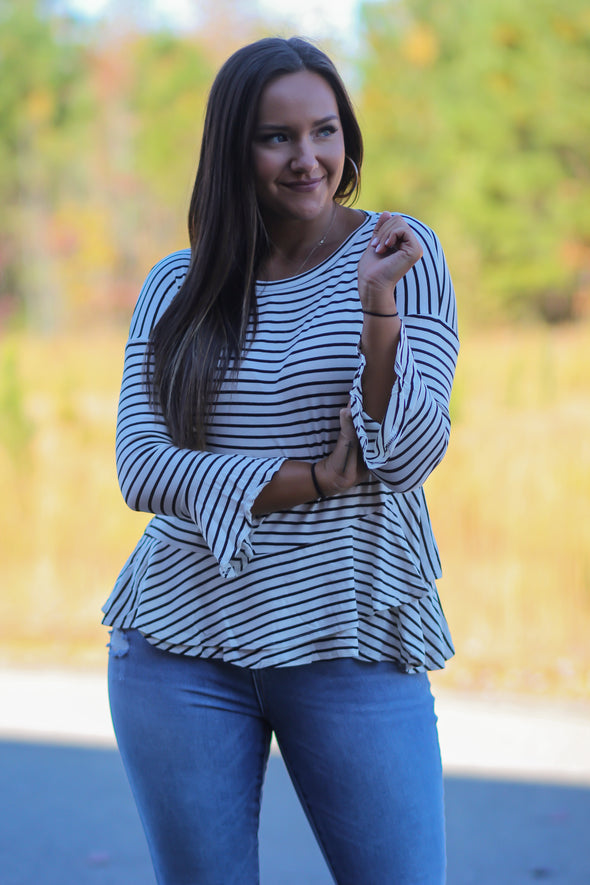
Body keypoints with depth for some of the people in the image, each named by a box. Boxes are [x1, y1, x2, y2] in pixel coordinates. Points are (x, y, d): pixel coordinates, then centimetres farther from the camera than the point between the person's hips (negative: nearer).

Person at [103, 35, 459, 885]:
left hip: (349, 645, -1)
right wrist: (316, 480, -13)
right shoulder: (177, 289, 5)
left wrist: (378, 308, -20)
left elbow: (408, 457, -6)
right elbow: (142, 468, -5)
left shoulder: (401, 254, 1)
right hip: (181, 646, 2)